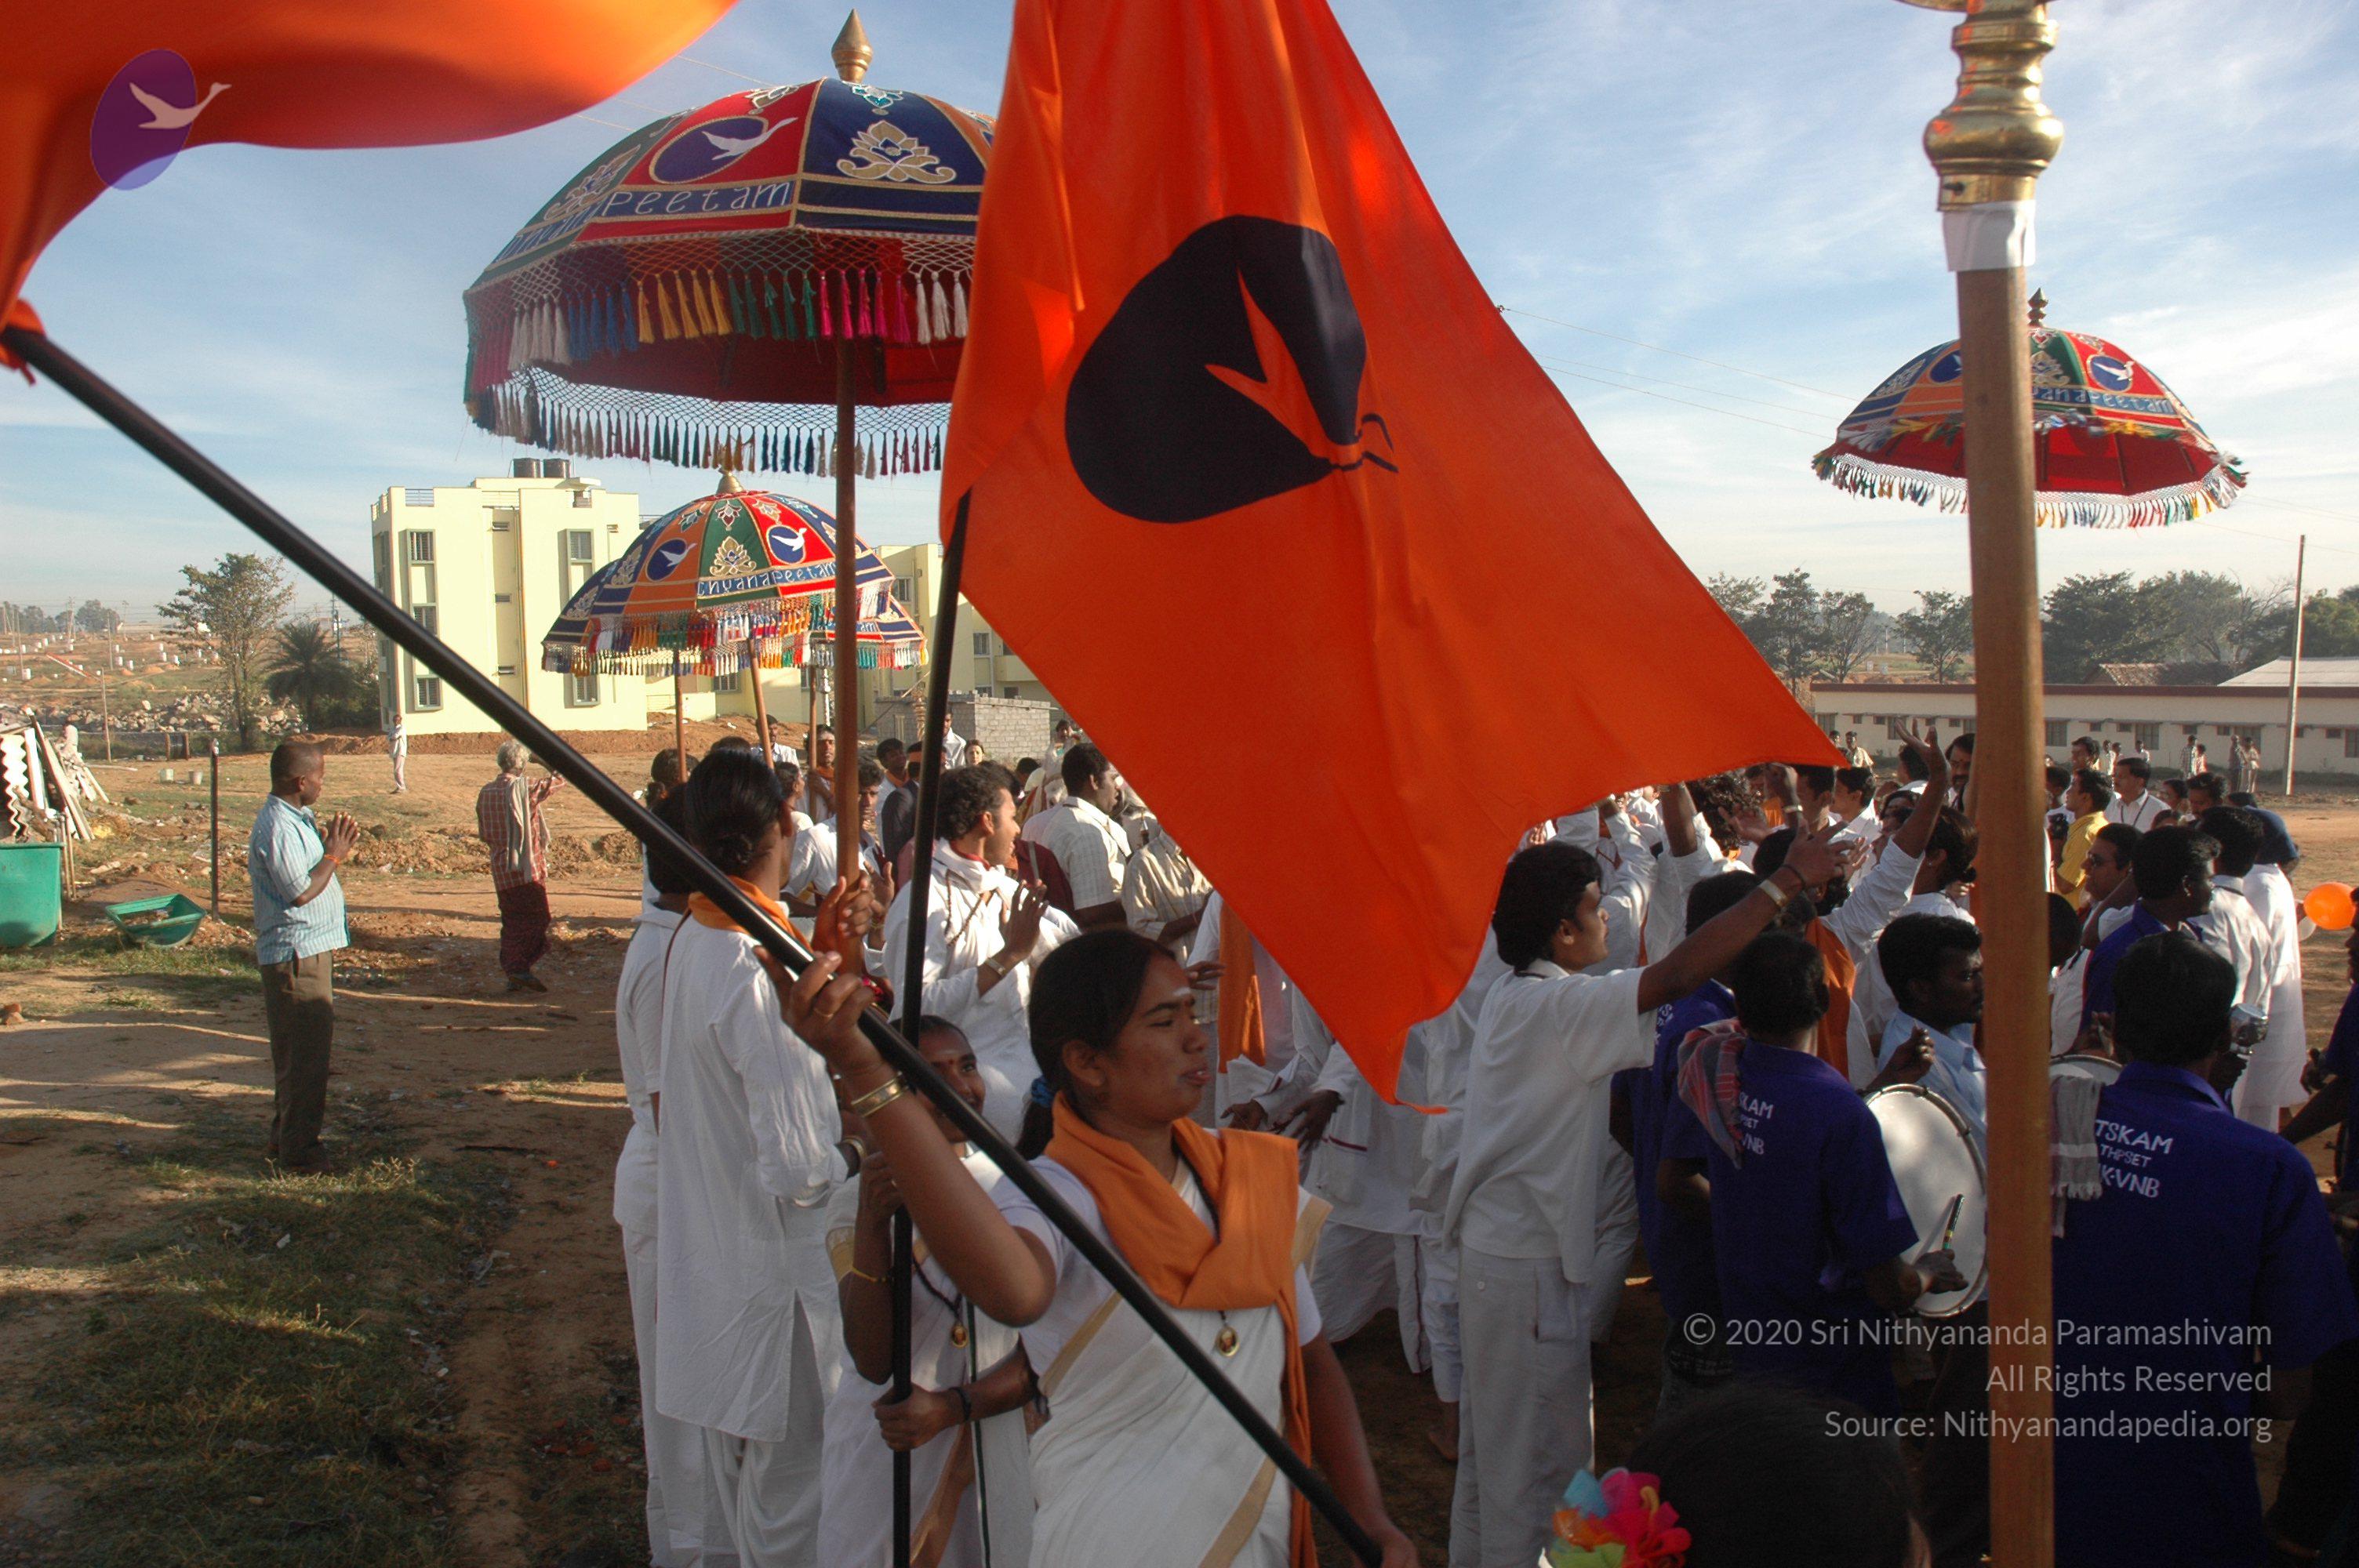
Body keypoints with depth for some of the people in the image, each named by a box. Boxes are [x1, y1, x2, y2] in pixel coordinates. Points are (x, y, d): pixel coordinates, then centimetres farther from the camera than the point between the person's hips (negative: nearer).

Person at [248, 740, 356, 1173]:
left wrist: (335, 848, 5)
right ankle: (298, 1148, 4)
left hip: (312, 948, 11)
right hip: (296, 954, -11)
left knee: (299, 1050, 18)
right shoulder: (277, 828, -20)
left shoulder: (297, 819, 13)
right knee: (305, 1052, -4)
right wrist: (334, 855, -12)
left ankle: (285, 1136, 28)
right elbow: (301, 891, -23)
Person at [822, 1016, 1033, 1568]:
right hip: (884, 1461, -1)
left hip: (997, 1455, 2)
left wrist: (952, 1406, -17)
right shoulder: (854, 1202, -7)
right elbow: (874, 1362, -18)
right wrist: (872, 1224, -30)